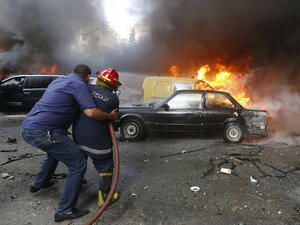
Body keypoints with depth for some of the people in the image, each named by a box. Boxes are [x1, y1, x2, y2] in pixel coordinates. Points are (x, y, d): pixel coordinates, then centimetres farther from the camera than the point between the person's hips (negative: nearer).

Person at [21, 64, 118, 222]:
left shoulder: (58, 81, 22)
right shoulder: (79, 85, -6)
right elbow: (91, 112, -20)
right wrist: (111, 116, -3)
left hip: (27, 128, 10)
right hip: (44, 132, -10)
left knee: (55, 151, 37)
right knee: (78, 164, -1)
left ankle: (39, 183, 53)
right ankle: (65, 211, 7)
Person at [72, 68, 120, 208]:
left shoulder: (87, 89, -4)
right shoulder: (113, 98, -9)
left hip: (79, 137, 5)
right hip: (99, 142, -4)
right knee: (105, 166, 13)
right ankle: (104, 196, 19)